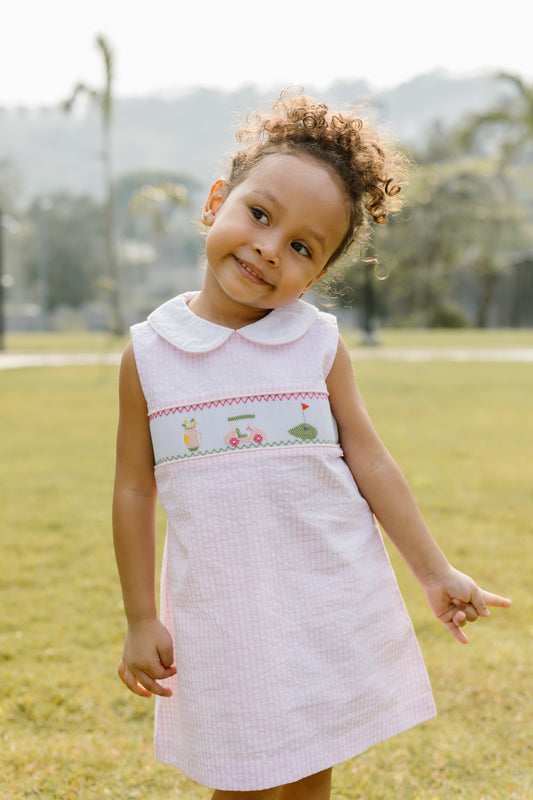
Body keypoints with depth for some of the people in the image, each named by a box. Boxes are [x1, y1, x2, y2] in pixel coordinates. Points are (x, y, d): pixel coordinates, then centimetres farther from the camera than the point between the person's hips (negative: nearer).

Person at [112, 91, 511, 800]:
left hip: (330, 603, 1)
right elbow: (135, 491, 0)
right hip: (221, 612, -1)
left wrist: (435, 572, 4)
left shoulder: (317, 343, -3)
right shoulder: (149, 352, -4)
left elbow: (369, 461, 2)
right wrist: (140, 620, 2)